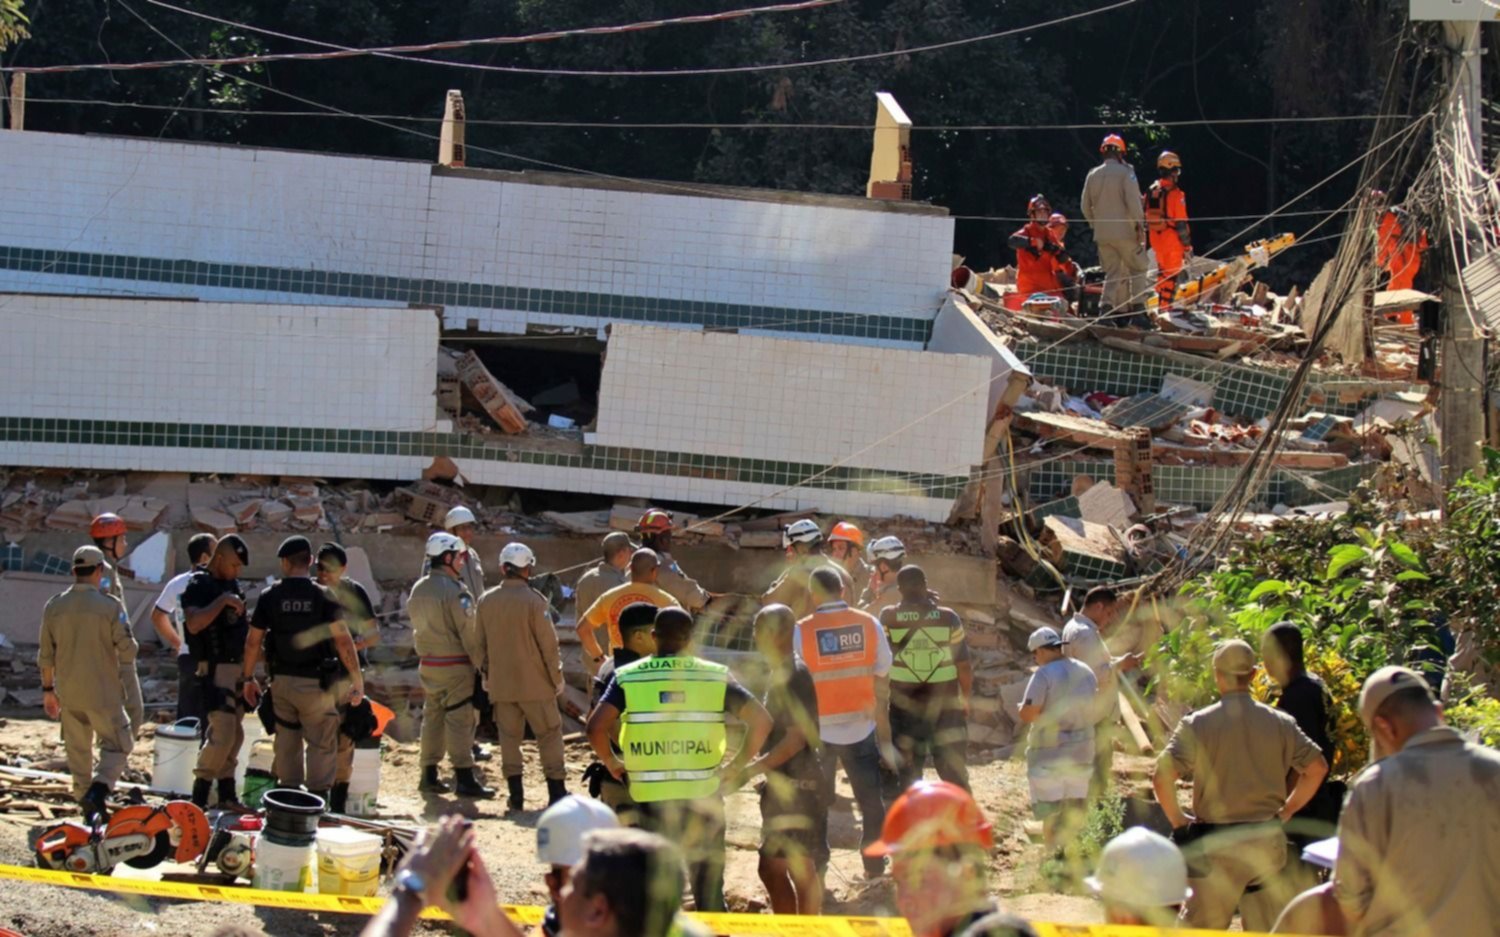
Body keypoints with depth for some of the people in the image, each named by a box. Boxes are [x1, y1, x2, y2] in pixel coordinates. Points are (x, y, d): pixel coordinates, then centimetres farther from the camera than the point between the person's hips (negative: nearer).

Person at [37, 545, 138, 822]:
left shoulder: (54, 606, 1)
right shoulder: (110, 606, -12)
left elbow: (45, 654, 6)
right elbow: (127, 650, -12)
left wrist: (48, 689, 17)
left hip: (68, 692, 4)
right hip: (102, 692, -4)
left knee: (78, 749, 15)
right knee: (117, 744, 3)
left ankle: (87, 806, 21)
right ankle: (98, 791, -19)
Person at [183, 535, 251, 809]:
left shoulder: (232, 584, 14)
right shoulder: (199, 586, -11)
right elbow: (194, 623, -29)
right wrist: (222, 600, -25)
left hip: (237, 667, 9)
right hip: (216, 670, -9)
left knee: (235, 735, 10)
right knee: (222, 735, -14)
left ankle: (226, 794, 15)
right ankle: (199, 796, -9)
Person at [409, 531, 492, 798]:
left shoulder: (418, 589, 9)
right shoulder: (455, 590, -16)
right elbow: (468, 632, -16)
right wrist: (481, 662, -11)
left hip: (428, 664, 8)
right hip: (455, 664, -8)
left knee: (432, 717, 13)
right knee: (459, 720, -5)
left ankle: (429, 776, 17)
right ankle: (464, 779, -5)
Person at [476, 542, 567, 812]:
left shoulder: (486, 601, 2)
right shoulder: (533, 600, -13)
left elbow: (481, 644, 9)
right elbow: (548, 643, -11)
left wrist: (486, 673, 20)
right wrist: (557, 677, -1)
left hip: (501, 683, 4)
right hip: (535, 683, -4)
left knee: (509, 736, 9)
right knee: (549, 734, 5)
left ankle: (515, 793, 5)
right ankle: (557, 792, 4)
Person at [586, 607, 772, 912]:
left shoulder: (628, 678, 0)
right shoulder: (715, 676, 1)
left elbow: (595, 727, -12)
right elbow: (761, 720, -6)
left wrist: (611, 762, 6)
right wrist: (738, 764, 6)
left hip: (652, 798, 0)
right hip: (704, 797, 0)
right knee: (710, 896, 12)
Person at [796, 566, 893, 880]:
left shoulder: (802, 632, -12)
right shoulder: (869, 625, -4)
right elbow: (882, 679, 1)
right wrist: (884, 730, 12)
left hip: (819, 729, -2)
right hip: (861, 726, 2)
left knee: (816, 804, 12)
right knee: (871, 798, 13)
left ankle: (816, 867, 14)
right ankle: (875, 865, 16)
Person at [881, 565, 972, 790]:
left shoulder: (889, 618, -9)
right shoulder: (948, 618, -9)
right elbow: (964, 665, -5)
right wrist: (966, 697, 12)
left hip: (904, 706, 0)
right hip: (945, 705, 0)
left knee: (908, 777, 9)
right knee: (955, 775, 9)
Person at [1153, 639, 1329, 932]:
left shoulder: (1197, 724, -8)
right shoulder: (1280, 723, 0)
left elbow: (1162, 777, -15)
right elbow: (1317, 767, 0)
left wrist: (1177, 820, 0)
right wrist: (1286, 811, 9)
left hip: (1216, 844, -2)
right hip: (1268, 840, 2)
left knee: (1199, 929, 8)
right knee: (1270, 931, 10)